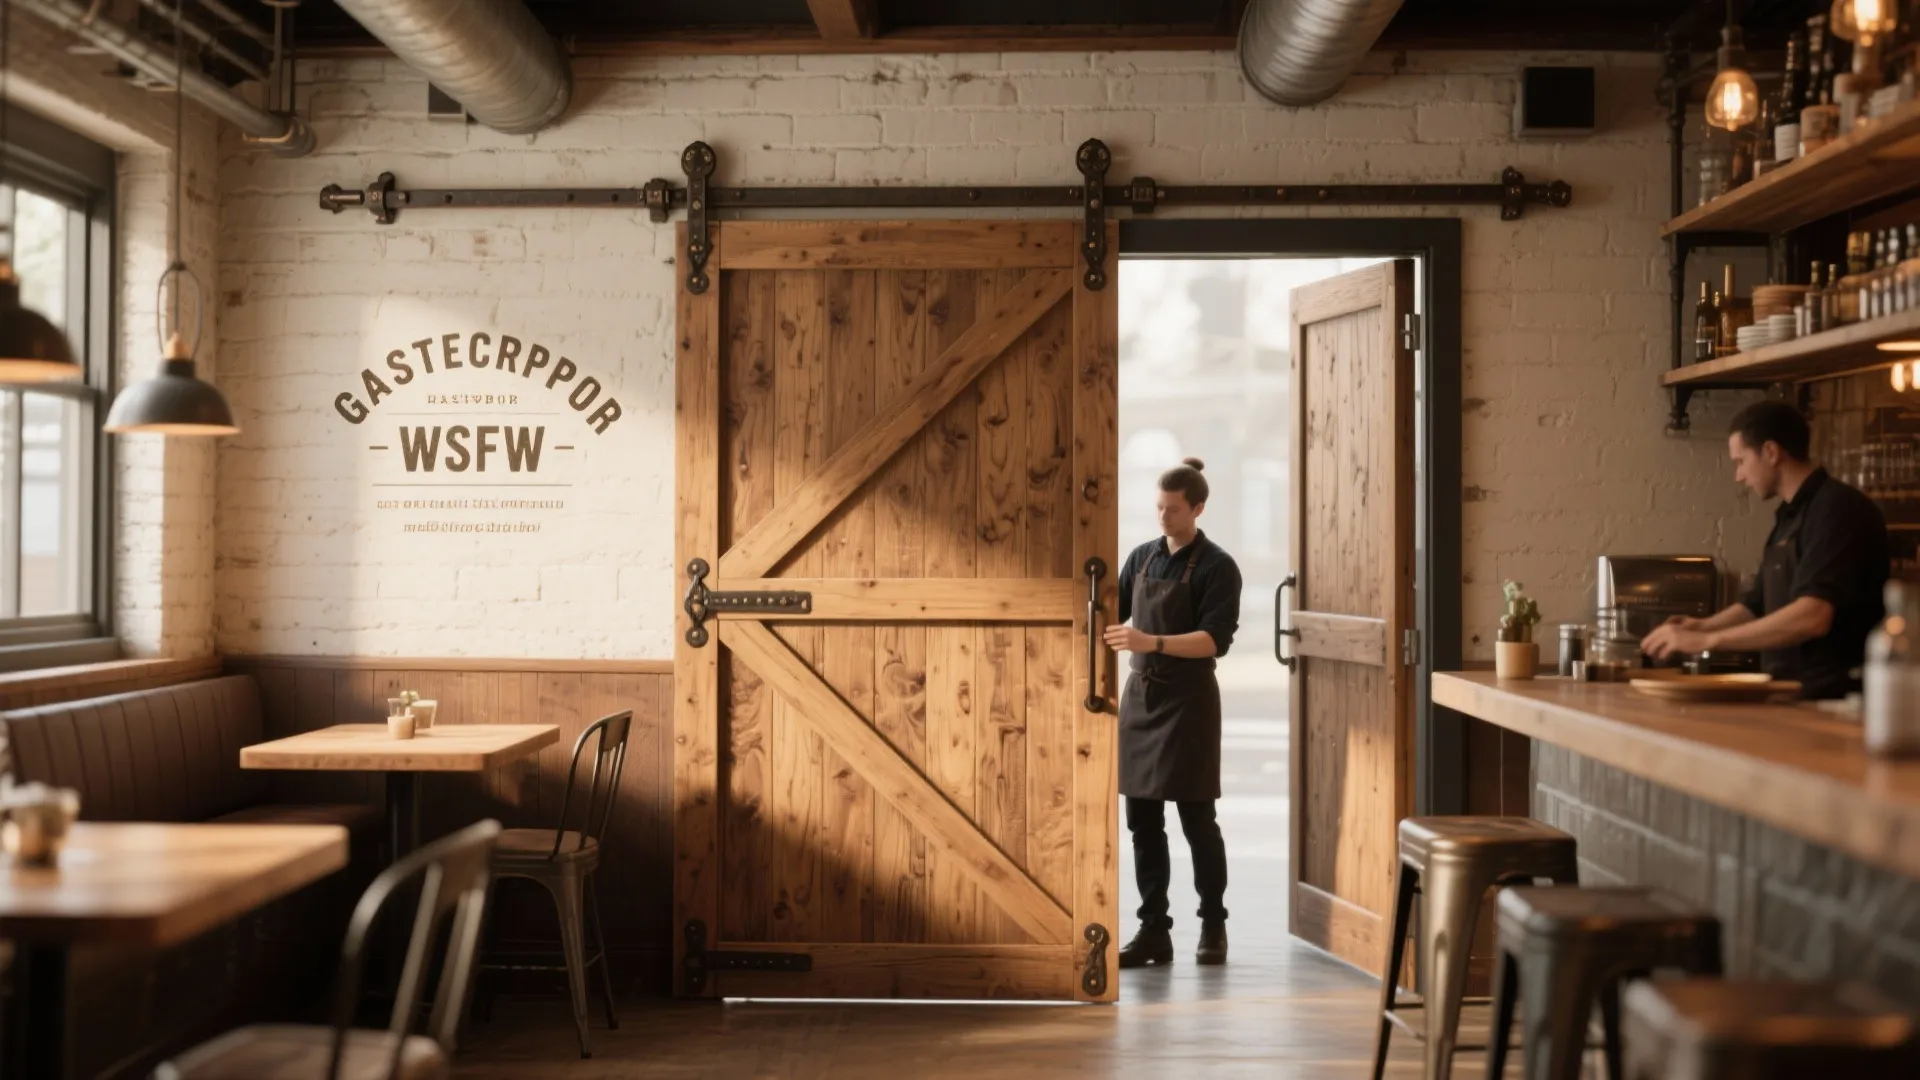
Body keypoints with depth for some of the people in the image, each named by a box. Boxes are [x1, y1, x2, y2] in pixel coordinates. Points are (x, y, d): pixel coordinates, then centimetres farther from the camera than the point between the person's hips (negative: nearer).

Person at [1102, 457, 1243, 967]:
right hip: (1140, 695, 5)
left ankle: (1213, 926, 15)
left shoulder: (1217, 566, -7)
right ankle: (1153, 930, 10)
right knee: (1143, 819, 4)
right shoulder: (1141, 557, 9)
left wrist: (1154, 642, -30)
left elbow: (1216, 639, -17)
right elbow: (1115, 612, 14)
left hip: (1189, 699, -5)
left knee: (1196, 818, 0)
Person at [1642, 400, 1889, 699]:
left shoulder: (1837, 509, -12)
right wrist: (1702, 626, 6)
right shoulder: (1790, 517, 15)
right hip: (1796, 696, 8)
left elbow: (1812, 616, -24)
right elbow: (1757, 605, 25)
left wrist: (1707, 640, -21)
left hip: (1833, 698, -8)